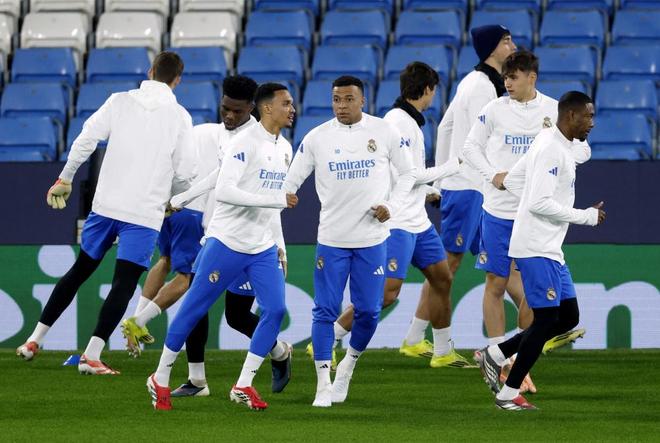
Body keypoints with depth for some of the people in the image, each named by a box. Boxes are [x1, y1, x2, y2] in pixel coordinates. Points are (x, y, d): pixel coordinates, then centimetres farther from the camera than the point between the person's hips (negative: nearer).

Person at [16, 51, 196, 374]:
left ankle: (35, 339, 20)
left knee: (79, 272, 17)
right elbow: (184, 173, -2)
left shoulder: (120, 102, 3)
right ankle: (91, 356, -9)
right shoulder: (179, 117, -1)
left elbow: (85, 140, -4)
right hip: (145, 213, -3)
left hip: (106, 205, 3)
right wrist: (174, 201, 18)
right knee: (123, 284, 0)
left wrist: (65, 179, 8)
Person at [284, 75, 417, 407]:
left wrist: (392, 206, -4)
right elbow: (292, 180, 1)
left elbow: (408, 172, 10)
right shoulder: (316, 138, -2)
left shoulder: (384, 132, -2)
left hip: (372, 238, 0)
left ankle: (349, 364, 29)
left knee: (368, 311, 1)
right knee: (325, 311, -4)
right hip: (331, 239, 0)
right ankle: (324, 385, 4)